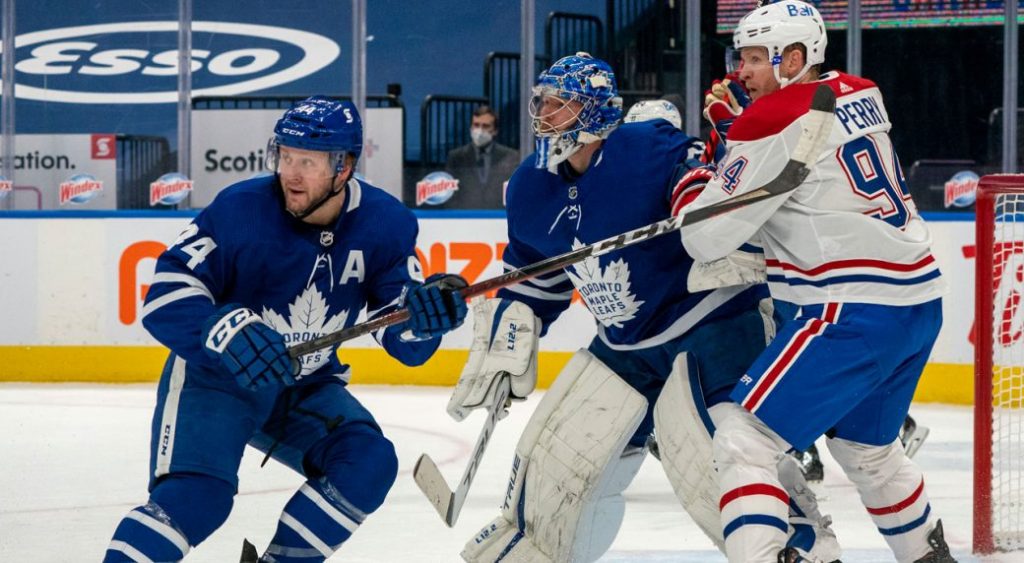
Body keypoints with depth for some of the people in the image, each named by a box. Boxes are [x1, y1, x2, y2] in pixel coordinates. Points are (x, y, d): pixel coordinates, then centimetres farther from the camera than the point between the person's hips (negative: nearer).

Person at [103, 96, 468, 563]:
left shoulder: (384, 224, -11)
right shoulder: (240, 210, -23)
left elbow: (404, 343, -8)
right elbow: (165, 297, -25)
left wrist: (423, 316, -33)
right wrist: (227, 330, -44)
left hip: (305, 390, 5)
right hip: (213, 377, -5)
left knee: (369, 464, -14)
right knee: (196, 494, -25)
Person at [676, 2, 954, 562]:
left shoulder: (771, 122, -13)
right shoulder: (859, 94, 11)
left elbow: (707, 239, -10)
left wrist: (689, 182, 10)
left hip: (855, 311, -9)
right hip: (919, 303, 9)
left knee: (744, 441, -9)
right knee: (865, 447, 29)